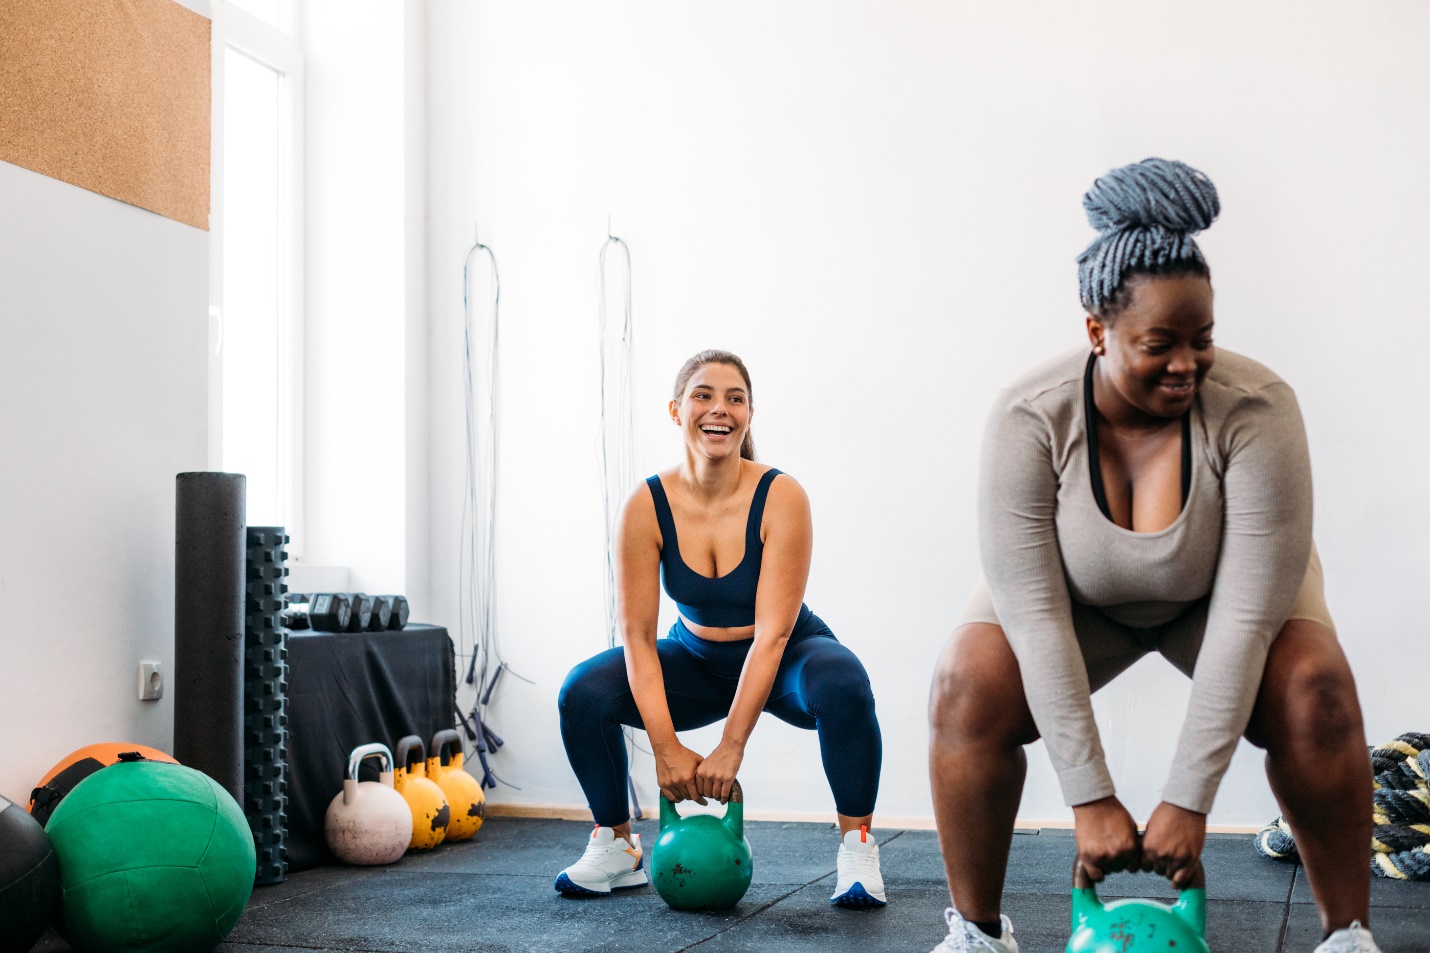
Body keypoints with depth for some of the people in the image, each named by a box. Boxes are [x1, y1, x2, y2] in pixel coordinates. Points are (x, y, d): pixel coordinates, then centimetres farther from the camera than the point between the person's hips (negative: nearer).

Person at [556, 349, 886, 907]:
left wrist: (730, 748, -31)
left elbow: (772, 633, -27)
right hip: (697, 659, 3)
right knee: (583, 693, -19)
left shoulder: (781, 498, -25)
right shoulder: (647, 506, -18)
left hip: (782, 660, -2)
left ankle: (857, 848, -16)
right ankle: (617, 849, 2)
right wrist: (666, 748, -26)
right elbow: (637, 636, -18)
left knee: (842, 684, -35)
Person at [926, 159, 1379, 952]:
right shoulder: (1028, 419, -31)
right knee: (965, 692, -23)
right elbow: (1034, 615, -31)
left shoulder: (1256, 410, -33)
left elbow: (1246, 618, -33)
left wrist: (1188, 800, -34)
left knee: (1315, 697, -27)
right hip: (1081, 596, 0)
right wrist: (1091, 799, -32)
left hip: (1218, 590, 0)